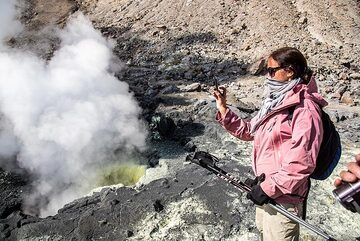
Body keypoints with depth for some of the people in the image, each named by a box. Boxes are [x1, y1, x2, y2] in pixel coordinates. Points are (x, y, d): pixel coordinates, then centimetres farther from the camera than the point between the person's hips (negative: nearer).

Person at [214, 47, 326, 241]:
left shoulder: (305, 109, -21)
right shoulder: (278, 101, 8)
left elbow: (301, 163, -26)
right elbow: (249, 130, 13)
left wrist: (269, 188, -22)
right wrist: (222, 108, 4)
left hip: (283, 197, -9)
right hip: (265, 187, 9)